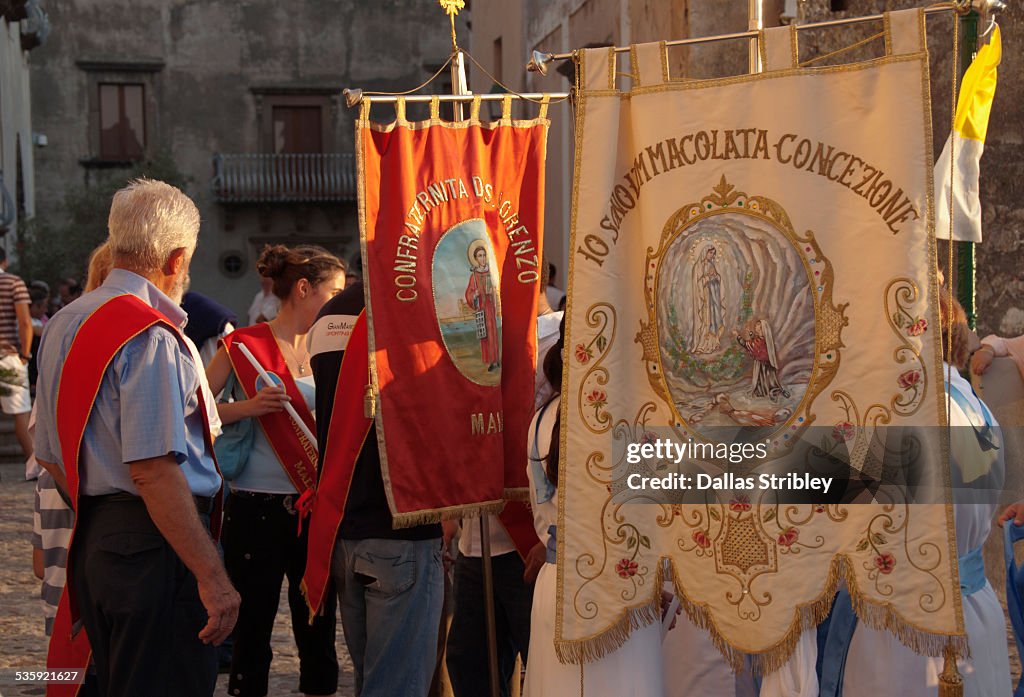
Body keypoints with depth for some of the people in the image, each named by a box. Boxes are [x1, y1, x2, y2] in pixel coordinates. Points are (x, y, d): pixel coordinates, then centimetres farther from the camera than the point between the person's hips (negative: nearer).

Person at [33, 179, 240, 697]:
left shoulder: (64, 325, 14)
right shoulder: (149, 336, -15)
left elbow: (50, 456, 20)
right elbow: (154, 469, -23)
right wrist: (212, 576, -22)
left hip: (92, 540, 10)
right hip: (153, 546, -10)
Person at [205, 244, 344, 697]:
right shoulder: (244, 345, -6)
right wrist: (249, 407, -21)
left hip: (314, 507, 5)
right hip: (257, 508, -5)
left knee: (318, 629, 9)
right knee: (252, 629, 2)